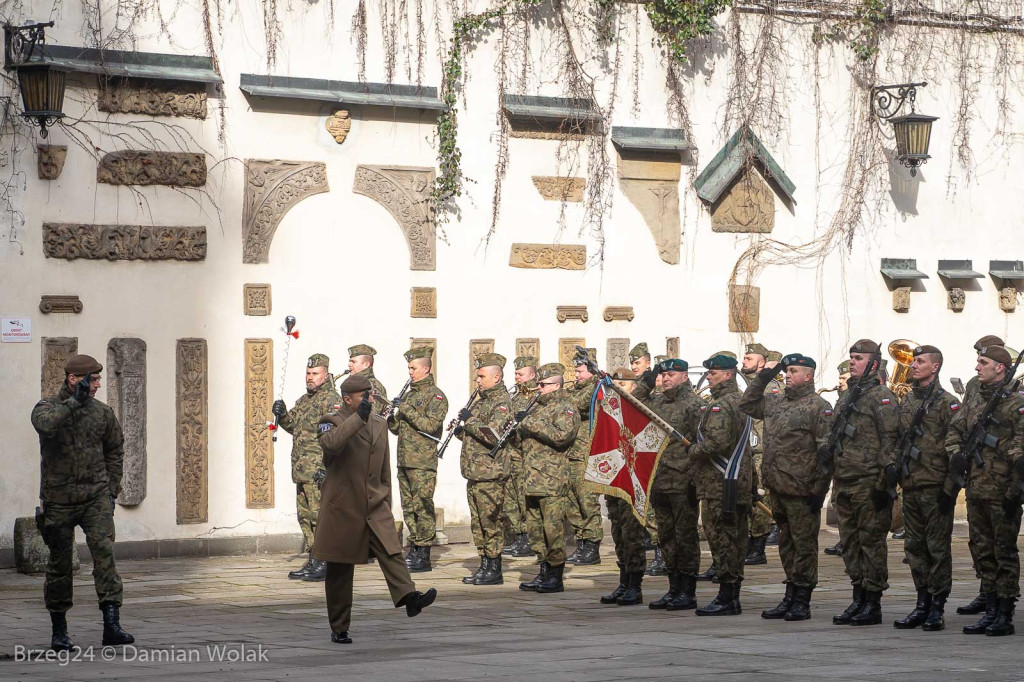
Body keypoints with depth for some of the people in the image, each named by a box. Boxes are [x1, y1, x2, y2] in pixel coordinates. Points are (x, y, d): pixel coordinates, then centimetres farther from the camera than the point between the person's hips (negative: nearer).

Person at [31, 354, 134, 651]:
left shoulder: (102, 412, 7)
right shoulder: (48, 407, -4)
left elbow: (114, 450, 20)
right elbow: (44, 423, -30)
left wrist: (112, 490, 13)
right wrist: (74, 402, -25)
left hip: (96, 496, 2)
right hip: (59, 499, -2)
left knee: (104, 550, -17)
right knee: (60, 563, 5)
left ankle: (111, 624, -22)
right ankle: (59, 631, 18)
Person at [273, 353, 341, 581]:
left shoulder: (331, 400, -9)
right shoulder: (304, 400, 21)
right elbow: (292, 425, 25)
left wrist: (327, 467, -24)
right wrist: (282, 415, 4)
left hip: (318, 471, -9)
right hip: (302, 470, 9)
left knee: (320, 516, -9)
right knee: (305, 516, 11)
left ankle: (326, 563, -7)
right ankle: (313, 562, 17)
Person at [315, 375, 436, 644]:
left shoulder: (379, 424, 14)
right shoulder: (332, 422, -5)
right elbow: (330, 443, -30)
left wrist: (386, 502, 20)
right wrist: (358, 417, -30)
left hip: (376, 506, 4)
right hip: (343, 508, -4)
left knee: (391, 551, -19)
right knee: (340, 571, 3)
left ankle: (409, 597, -36)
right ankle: (339, 629, 12)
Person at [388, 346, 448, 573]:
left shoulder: (436, 396, -4)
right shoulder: (409, 394, 20)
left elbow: (431, 425, -17)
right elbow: (398, 428, 22)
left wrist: (407, 412, -14)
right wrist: (392, 418, 1)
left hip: (423, 462, -8)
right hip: (404, 460, 8)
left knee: (423, 507, -8)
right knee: (408, 506, 9)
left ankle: (423, 556, -6)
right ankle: (413, 551, 15)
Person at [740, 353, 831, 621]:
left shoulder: (818, 406, -8)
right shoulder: (775, 401, 15)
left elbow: (826, 452, -12)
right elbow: (747, 406, 28)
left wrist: (819, 489, -16)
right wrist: (760, 380, 14)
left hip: (801, 489, -8)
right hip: (777, 487, 8)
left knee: (804, 544, -1)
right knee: (786, 543, 14)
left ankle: (802, 601, 3)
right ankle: (790, 598, 21)